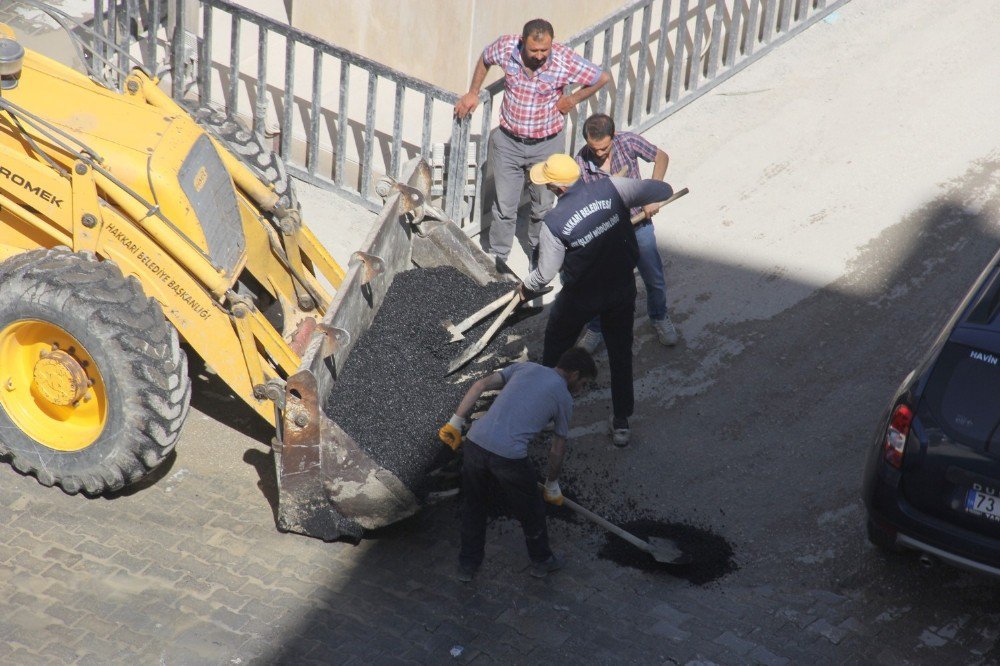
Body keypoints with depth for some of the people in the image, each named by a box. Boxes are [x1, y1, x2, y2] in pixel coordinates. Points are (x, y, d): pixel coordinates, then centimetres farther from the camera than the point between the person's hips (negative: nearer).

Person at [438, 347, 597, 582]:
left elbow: (480, 385, 10)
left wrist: (456, 422, 12)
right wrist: (552, 485, 32)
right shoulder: (564, 398, 10)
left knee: (472, 507, 26)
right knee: (531, 511, 22)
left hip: (475, 442, 4)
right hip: (509, 457, -4)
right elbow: (557, 451, 17)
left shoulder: (526, 367, 19)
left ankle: (467, 565, 37)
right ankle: (541, 561, 42)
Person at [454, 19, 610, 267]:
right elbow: (485, 59, 7)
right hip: (508, 142, 1)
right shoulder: (506, 47, -18)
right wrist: (473, 93, 10)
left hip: (546, 144, -1)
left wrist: (572, 100, -5)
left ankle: (538, 257, 38)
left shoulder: (565, 59, -24)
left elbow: (602, 78, -8)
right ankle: (496, 259, 27)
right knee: (504, 207, 9)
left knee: (543, 207, 16)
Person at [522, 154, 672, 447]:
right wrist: (647, 206, 10)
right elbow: (663, 190, -12)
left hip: (580, 297, -3)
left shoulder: (555, 222, -26)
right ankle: (621, 422, 27)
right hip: (622, 288, 3)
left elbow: (546, 274, -14)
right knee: (620, 352, 19)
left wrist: (526, 288, 8)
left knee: (555, 347, 25)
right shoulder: (612, 188, -20)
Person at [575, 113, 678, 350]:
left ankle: (659, 317, 45)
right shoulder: (581, 162, -21)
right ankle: (595, 329, 35)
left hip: (640, 225, 1)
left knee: (655, 281, 17)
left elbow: (661, 157, -5)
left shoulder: (628, 142, -21)